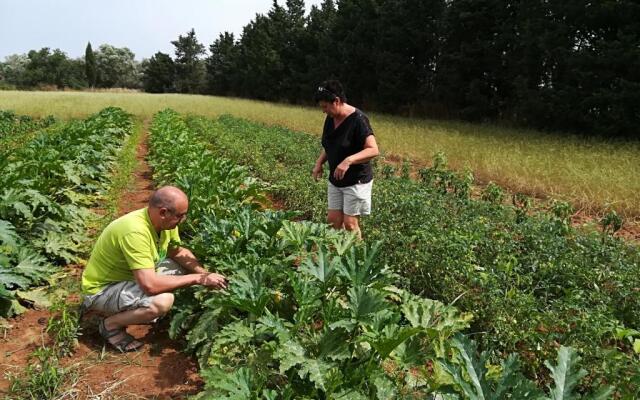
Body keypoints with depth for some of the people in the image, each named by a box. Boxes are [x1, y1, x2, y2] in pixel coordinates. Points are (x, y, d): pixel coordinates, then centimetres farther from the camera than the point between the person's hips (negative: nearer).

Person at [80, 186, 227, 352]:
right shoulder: (135, 231, -34)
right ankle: (110, 325, -5)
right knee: (163, 300, -32)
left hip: (129, 277, 9)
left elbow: (179, 252, 8)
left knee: (184, 267, 4)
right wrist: (197, 279, -30)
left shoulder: (164, 222, -9)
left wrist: (205, 274, -9)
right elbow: (150, 285, -39)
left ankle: (137, 310, 12)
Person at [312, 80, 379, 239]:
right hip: (335, 180, 7)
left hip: (356, 181, -7)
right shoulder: (330, 119, 2)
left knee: (350, 223, -3)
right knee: (333, 220, 7)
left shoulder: (358, 119, -20)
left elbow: (373, 150, -27)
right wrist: (319, 162, -3)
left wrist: (348, 160, -39)